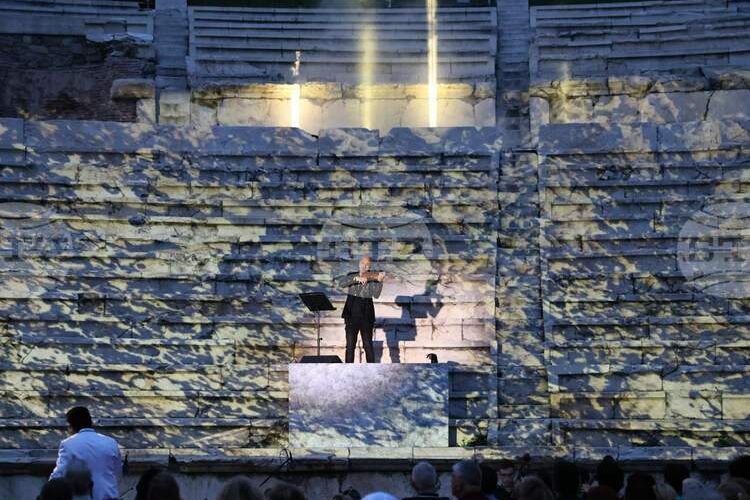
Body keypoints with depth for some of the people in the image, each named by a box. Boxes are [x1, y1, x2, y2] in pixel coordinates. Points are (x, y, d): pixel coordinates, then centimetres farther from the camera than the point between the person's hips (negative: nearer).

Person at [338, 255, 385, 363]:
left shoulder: (372, 277, -1)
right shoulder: (352, 275, 7)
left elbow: (376, 295, -16)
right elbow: (341, 283, -12)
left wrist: (380, 281, -32)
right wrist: (356, 278, -25)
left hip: (366, 316, -2)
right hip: (351, 316, 2)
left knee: (368, 345, 1)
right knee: (350, 345, 6)